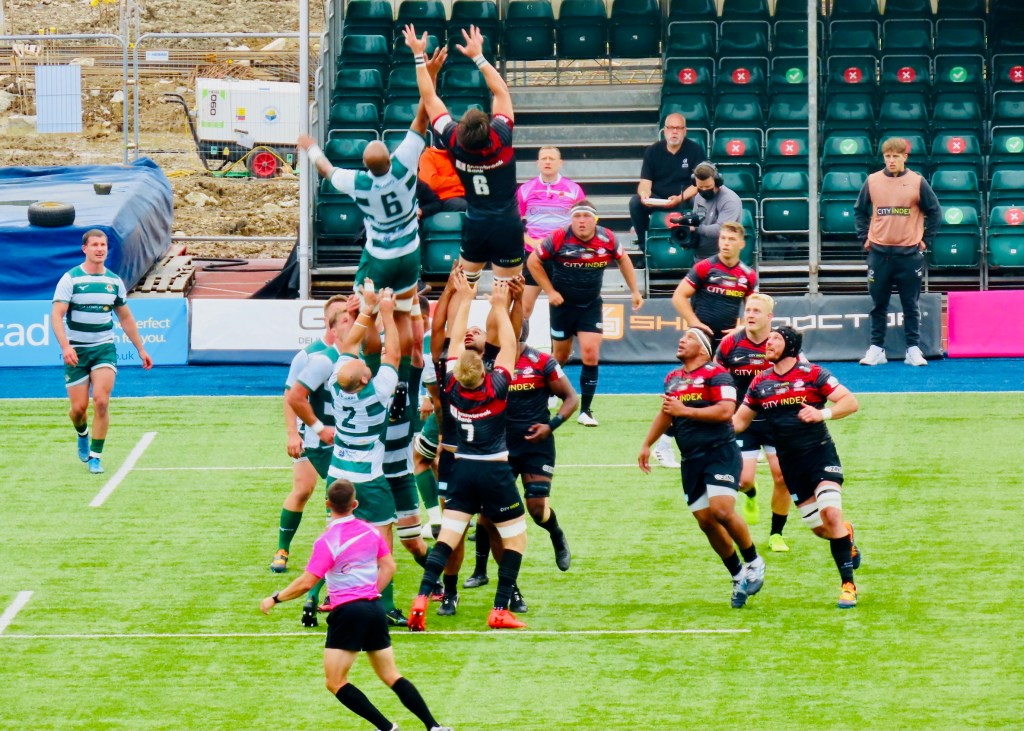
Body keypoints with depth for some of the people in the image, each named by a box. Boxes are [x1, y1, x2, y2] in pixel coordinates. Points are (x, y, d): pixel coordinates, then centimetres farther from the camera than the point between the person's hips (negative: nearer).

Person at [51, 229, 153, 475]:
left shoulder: (114, 281, 5)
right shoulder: (70, 279, -7)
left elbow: (125, 318, 18)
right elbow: (57, 315, -15)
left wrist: (141, 349, 18)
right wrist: (65, 346, -29)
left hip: (104, 349, 2)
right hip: (76, 351, -2)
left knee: (101, 400, -16)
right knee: (79, 408, -1)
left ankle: (95, 456, -6)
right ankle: (83, 434, 35)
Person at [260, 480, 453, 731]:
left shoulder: (327, 542, -13)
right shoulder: (370, 531, 4)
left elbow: (306, 583, -15)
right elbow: (389, 566, 11)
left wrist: (275, 599, -3)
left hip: (347, 613, -7)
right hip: (375, 609, 7)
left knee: (335, 683, 1)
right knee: (391, 677, 15)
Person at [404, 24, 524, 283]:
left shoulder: (455, 143, -15)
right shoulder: (501, 138, -20)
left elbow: (429, 98, -7)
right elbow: (501, 90, -7)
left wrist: (419, 56, -2)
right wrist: (478, 55, -1)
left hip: (475, 226, 2)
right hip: (507, 227, -2)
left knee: (465, 282, 20)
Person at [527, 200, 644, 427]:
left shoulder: (607, 239, -11)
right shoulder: (558, 239, -18)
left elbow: (623, 260, 9)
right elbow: (533, 262, -6)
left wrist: (635, 291, 8)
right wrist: (550, 291, -9)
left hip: (591, 306, 1)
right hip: (563, 304, -1)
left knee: (590, 355, -13)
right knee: (561, 356, 13)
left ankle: (585, 410, -3)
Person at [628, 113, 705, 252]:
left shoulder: (695, 150, -2)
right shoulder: (652, 151, 5)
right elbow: (645, 182, 0)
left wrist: (680, 198, -27)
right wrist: (644, 194, -25)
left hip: (685, 200, -2)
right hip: (656, 200, 2)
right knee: (635, 202, -27)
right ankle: (644, 245, -13)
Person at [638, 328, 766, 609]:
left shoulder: (716, 374, -8)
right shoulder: (672, 379, 16)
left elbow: (726, 410, -21)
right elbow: (665, 413, 31)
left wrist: (684, 410, -19)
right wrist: (647, 445, 28)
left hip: (720, 452, -7)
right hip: (691, 459, 7)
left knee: (722, 510, -21)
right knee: (705, 521, 2)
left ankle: (753, 563, 0)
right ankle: (738, 576, 16)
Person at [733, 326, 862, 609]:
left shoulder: (812, 374, -6)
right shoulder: (760, 383, 7)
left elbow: (850, 402, -9)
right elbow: (740, 420, 15)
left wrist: (823, 413, -26)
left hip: (820, 453, -4)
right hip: (790, 463, 4)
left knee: (831, 514, -21)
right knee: (819, 528, 1)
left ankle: (848, 585, -15)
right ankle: (846, 535, 38)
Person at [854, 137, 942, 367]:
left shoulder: (917, 182, -1)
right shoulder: (873, 181, 3)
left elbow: (934, 212, 6)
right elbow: (859, 210, 14)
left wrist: (926, 240, 2)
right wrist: (864, 238, 6)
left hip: (909, 253, -1)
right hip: (879, 253, 1)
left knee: (911, 305, 3)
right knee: (879, 305, 6)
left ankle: (914, 349, 7)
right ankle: (876, 348, 11)